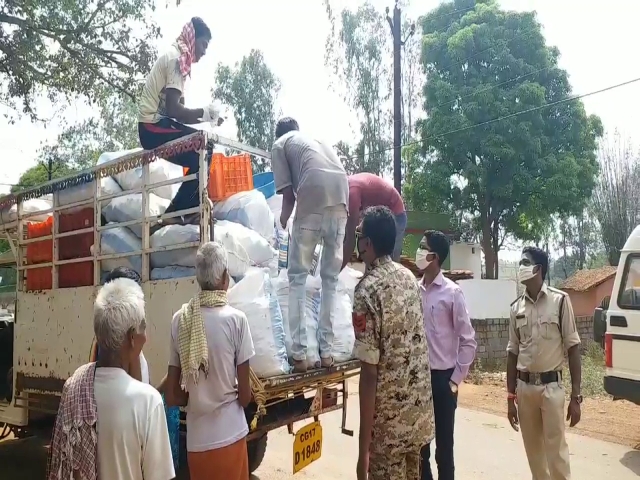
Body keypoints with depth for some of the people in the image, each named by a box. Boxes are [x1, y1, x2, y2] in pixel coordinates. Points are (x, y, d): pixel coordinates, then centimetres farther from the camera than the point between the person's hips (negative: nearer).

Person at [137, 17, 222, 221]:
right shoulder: (177, 58, -11)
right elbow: (173, 109, -22)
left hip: (156, 125, 9)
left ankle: (191, 208, 5)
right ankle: (176, 212, -9)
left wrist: (205, 118, 5)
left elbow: (175, 110, 17)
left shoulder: (177, 57, 19)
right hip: (154, 127, -9)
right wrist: (204, 112, -10)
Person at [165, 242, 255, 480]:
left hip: (196, 438, 3)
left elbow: (172, 395, -2)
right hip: (229, 434, -3)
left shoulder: (180, 319, -5)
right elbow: (245, 395, -9)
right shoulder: (236, 319, -14)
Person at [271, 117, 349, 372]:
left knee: (298, 278, 7)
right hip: (340, 200, 5)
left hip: (312, 202, -4)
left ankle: (299, 355, 5)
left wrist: (282, 222, 26)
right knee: (331, 278, 14)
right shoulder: (316, 139, 36)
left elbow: (288, 194, 9)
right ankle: (326, 352, 15)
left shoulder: (279, 145, 21)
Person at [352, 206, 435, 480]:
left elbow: (369, 372, -21)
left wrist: (364, 446, -15)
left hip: (388, 417, -7)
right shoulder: (409, 277, 3)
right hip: (419, 409, 7)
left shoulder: (367, 290, -19)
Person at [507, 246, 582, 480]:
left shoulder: (560, 300, -6)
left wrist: (576, 396, -8)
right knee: (534, 451, 12)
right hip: (524, 387, 4)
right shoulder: (516, 307, 4)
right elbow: (512, 353, 8)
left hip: (551, 386, -4)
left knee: (556, 451, 0)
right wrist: (510, 397, 7)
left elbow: (573, 348, -5)